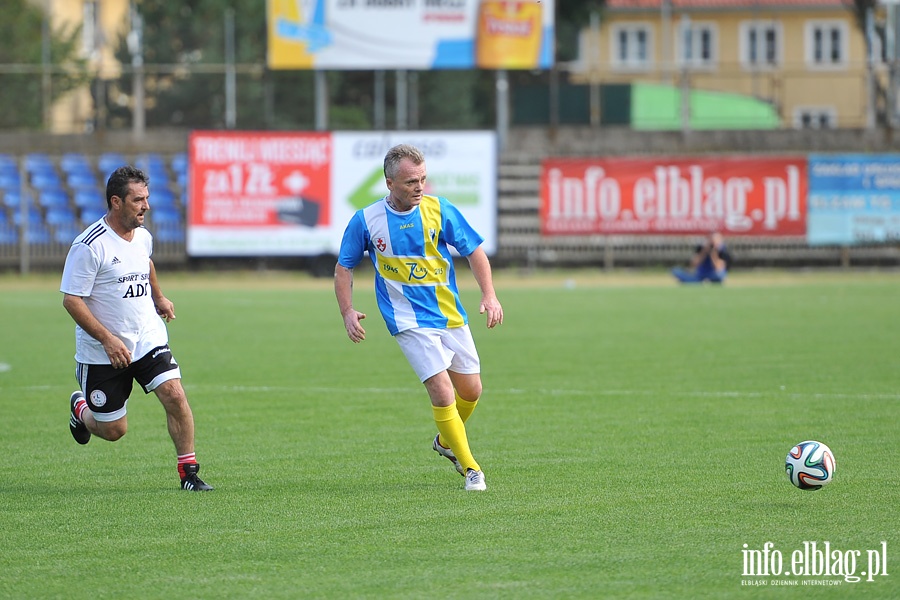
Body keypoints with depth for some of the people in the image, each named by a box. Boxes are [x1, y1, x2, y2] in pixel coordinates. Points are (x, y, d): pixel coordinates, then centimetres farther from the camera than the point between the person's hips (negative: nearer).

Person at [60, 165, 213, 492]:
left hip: (148, 339, 5)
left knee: (174, 395, -17)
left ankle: (188, 472, -6)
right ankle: (80, 408, 39)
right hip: (101, 352, -5)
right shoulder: (89, 246, -18)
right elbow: (71, 300, -18)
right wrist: (108, 339, -24)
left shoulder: (143, 237, 4)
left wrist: (159, 298, 32)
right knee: (113, 430, 4)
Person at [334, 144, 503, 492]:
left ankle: (446, 442, 41)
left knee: (471, 391, 10)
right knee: (442, 392, -16)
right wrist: (347, 312, -7)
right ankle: (470, 468, -3)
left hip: (451, 316, 3)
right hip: (410, 322, -3)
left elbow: (474, 251, 2)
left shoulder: (440, 210, -4)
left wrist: (489, 295, -11)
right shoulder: (365, 221, -6)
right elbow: (344, 267, 6)